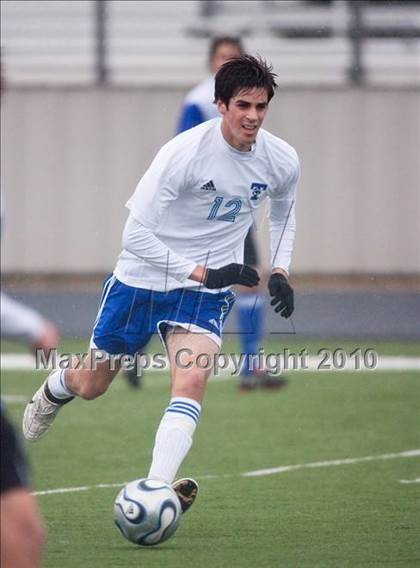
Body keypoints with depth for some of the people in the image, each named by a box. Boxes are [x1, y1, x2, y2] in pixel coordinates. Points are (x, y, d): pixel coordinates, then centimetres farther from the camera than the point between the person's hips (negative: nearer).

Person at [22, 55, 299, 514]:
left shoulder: (282, 161, -8)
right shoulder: (185, 152, -25)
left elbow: (282, 213, 18)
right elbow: (135, 235, -24)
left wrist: (280, 271, 4)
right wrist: (202, 272, -27)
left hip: (206, 292, 2)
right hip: (141, 280, -2)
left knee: (190, 381, -25)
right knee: (91, 385, 15)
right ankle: (53, 391, 52)